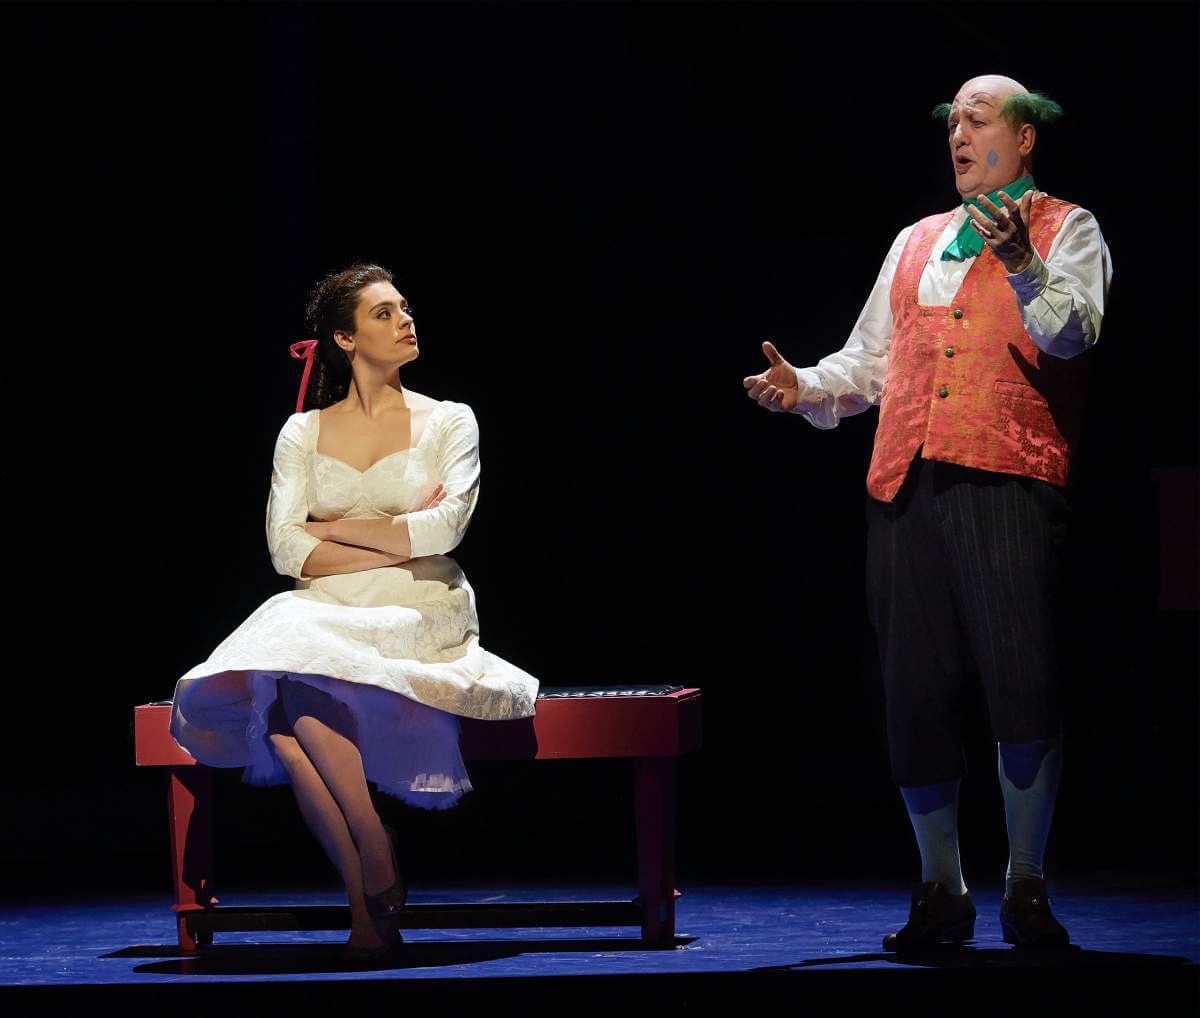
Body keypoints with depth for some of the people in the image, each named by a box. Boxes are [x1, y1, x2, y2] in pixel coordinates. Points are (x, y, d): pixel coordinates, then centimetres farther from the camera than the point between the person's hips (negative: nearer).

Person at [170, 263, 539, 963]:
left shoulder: (449, 422, 10)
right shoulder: (303, 433, 14)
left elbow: (443, 530, -7)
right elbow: (287, 550, 1)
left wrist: (336, 528, -1)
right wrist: (400, 541, -5)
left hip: (425, 618, -2)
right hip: (328, 617, 3)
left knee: (300, 679, -34)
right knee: (275, 695, -34)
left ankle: (376, 884, -22)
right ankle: (371, 898, -25)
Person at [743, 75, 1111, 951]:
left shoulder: (1064, 229, 10)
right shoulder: (916, 243, 25)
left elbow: (1072, 333, -9)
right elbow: (870, 361, 26)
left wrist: (1023, 264, -26)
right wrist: (805, 388, 7)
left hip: (1011, 483, -5)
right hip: (907, 484, 5)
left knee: (1025, 685, -13)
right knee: (917, 691, 3)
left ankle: (1027, 887, -1)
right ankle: (942, 890, 12)